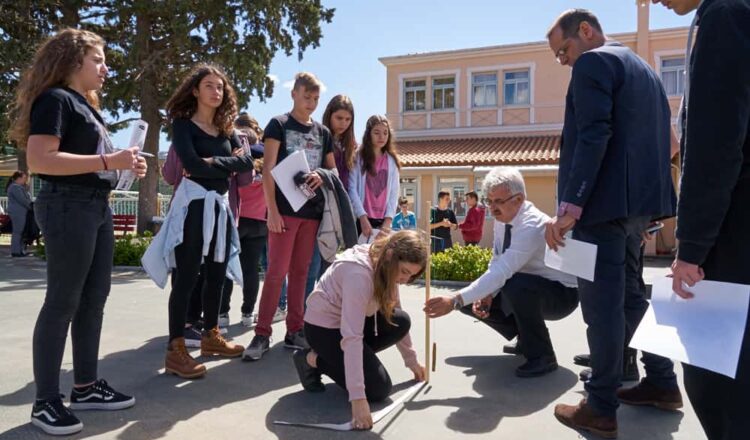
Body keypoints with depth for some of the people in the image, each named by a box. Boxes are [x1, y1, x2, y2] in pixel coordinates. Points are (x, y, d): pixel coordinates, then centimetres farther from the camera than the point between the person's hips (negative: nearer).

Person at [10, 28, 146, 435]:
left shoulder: (84, 104, 20)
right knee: (62, 303, -5)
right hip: (67, 207, -10)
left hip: (97, 206, 10)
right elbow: (40, 160, -21)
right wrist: (107, 160, -22)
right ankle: (46, 402, 6)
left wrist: (124, 165, 11)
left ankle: (86, 386, 22)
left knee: (94, 297, 11)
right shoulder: (55, 99, -8)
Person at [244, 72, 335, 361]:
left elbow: (333, 170, 19)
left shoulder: (323, 132, 15)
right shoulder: (278, 125, 2)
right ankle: (262, 334, 1)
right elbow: (268, 169, -5)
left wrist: (322, 177, -6)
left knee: (300, 271, 8)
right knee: (277, 271, -7)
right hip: (285, 209, -4)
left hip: (313, 211, 5)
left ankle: (294, 331, 15)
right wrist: (272, 209, -14)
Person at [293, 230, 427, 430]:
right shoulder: (359, 274, -34)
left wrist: (411, 360, 7)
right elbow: (352, 337, -38)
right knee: (378, 389, -11)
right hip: (324, 327, -9)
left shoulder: (385, 266, -6)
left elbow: (394, 311, 5)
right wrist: (358, 397, -40)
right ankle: (313, 360, 1)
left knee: (401, 322, -10)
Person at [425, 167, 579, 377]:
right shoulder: (502, 219, -5)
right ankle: (526, 339, 15)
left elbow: (502, 271, -40)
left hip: (561, 293, -8)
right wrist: (486, 294, -14)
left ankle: (542, 356, -16)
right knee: (471, 300, 0)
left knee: (515, 285, -38)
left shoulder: (532, 226, -31)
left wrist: (455, 301, -43)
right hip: (524, 291, 8)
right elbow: (496, 264, 4)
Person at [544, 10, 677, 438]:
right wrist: (647, 197, 22)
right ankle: (661, 382, 30)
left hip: (604, 202, -10)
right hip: (639, 199, 10)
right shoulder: (644, 68, 22)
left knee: (602, 302, -4)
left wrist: (570, 205, -23)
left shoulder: (594, 63, -7)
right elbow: (654, 140, 21)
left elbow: (593, 137, -20)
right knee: (629, 293, 19)